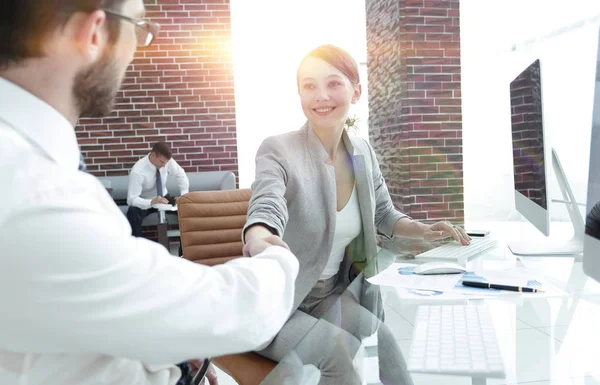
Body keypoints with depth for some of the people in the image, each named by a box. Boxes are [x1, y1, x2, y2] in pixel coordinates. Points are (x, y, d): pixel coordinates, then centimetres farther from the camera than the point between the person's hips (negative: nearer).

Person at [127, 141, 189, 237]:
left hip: (163, 197, 4)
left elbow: (181, 175, -3)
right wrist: (152, 202, -49)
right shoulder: (137, 171, -30)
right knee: (133, 212, -37)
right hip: (145, 202, -4)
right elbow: (132, 199, -32)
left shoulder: (167, 161, -19)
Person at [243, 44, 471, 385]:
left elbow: (384, 215, 13)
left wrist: (425, 231, -7)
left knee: (379, 340, -24)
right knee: (336, 351, -28)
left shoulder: (363, 153, -1)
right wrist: (260, 244, -60)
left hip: (332, 294, 4)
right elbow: (267, 210, -36)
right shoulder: (278, 151, -18)